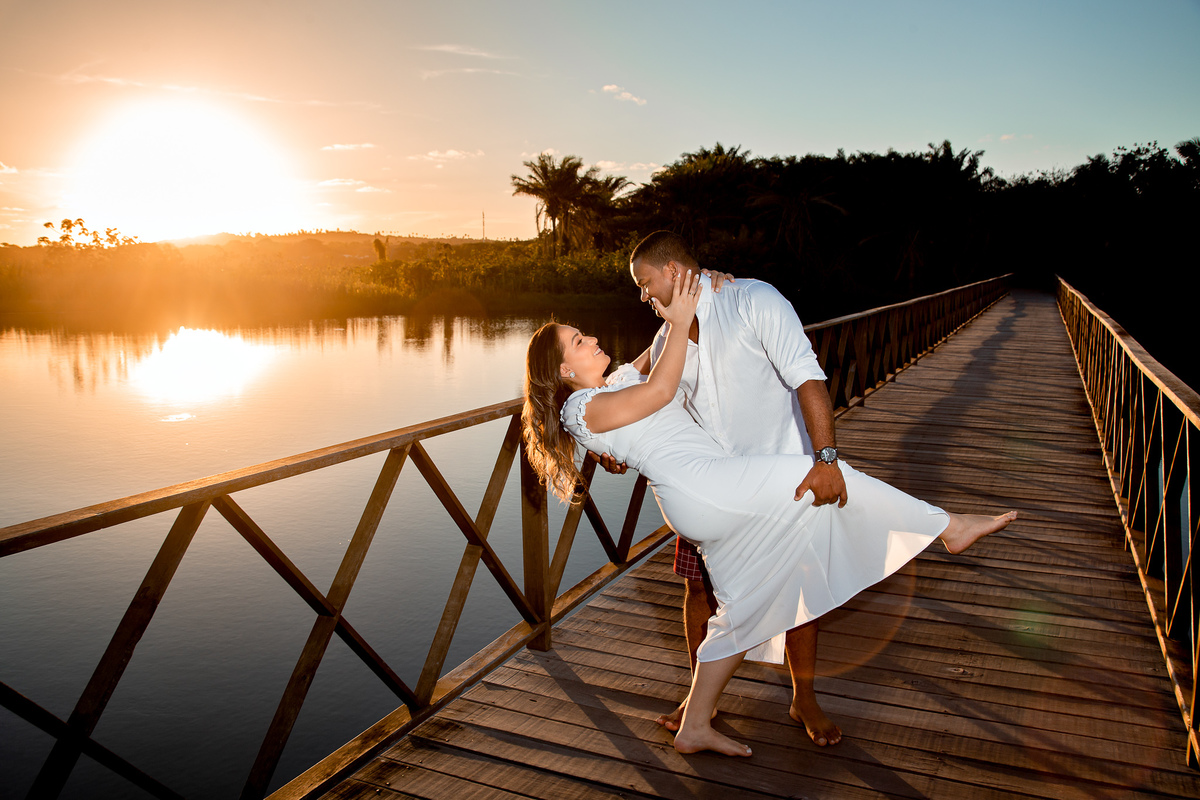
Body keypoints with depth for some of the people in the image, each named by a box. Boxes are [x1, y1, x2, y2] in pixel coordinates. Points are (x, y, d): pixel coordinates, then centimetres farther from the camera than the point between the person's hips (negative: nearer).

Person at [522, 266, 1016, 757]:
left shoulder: (622, 377, 24)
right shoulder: (584, 408, -3)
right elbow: (660, 390, -12)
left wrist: (703, 289, 17)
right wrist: (680, 320, -5)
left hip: (717, 504, 10)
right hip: (697, 483, -10)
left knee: (743, 612, 13)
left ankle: (695, 727, 20)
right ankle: (950, 528, 1)